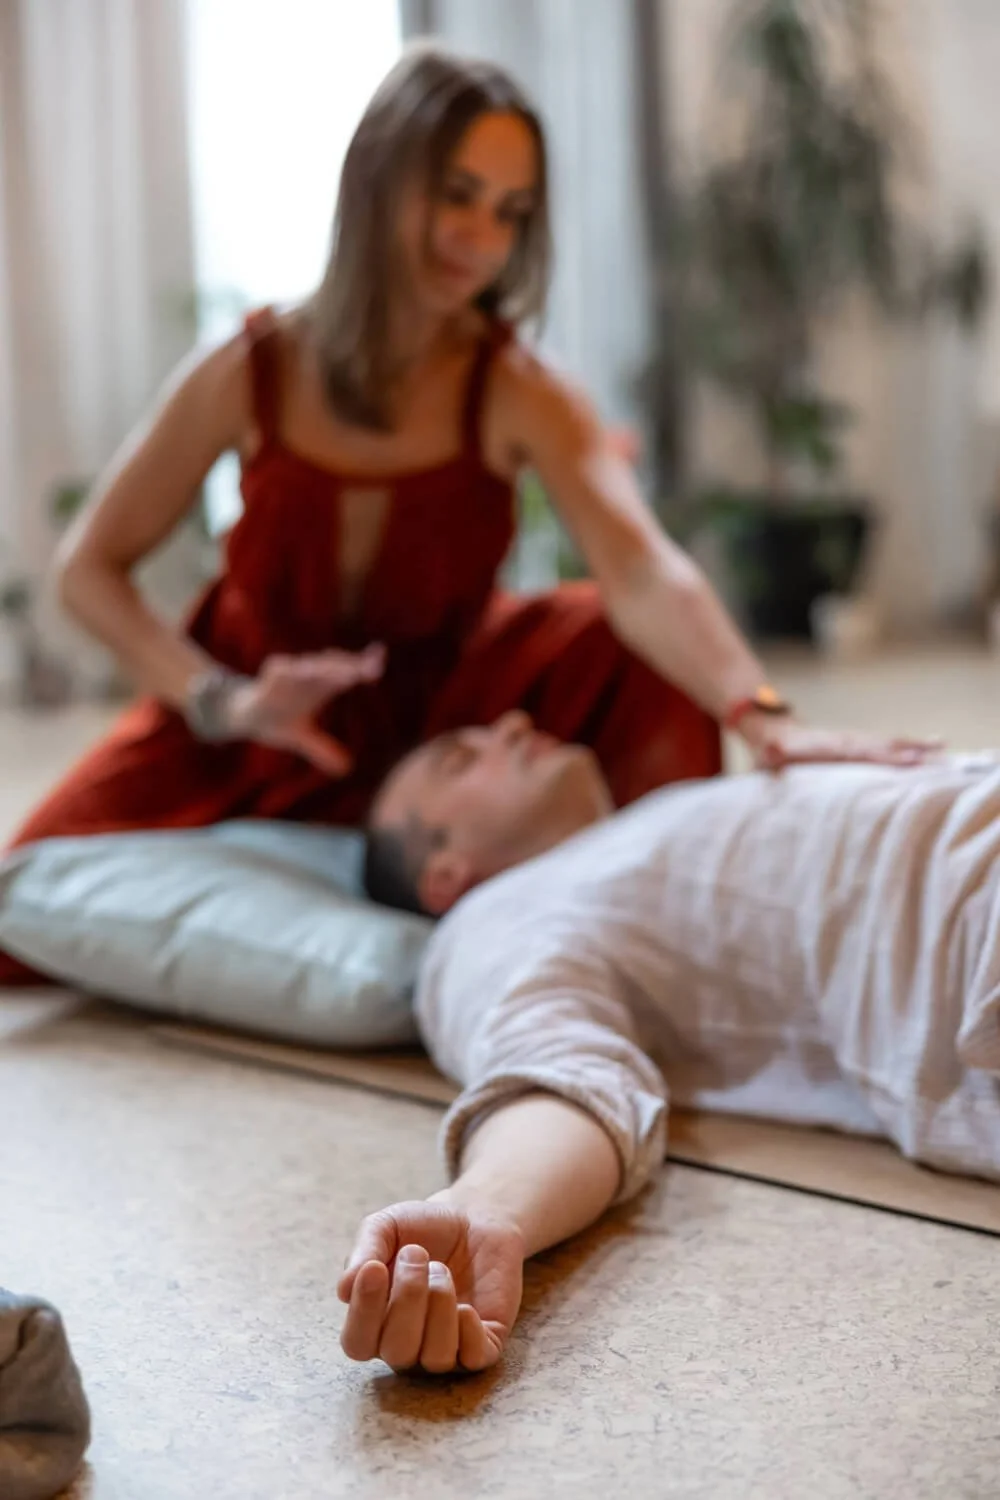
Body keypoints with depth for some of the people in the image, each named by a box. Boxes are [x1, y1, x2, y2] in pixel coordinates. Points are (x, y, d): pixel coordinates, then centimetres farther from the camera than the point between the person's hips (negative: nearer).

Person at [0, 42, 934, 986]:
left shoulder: (520, 398, -20)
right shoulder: (249, 374, -17)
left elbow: (643, 571, -38)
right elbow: (89, 568, -8)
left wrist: (759, 716, -57)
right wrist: (220, 700, -23)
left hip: (442, 719, -1)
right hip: (253, 732, 1)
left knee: (637, 653, -27)